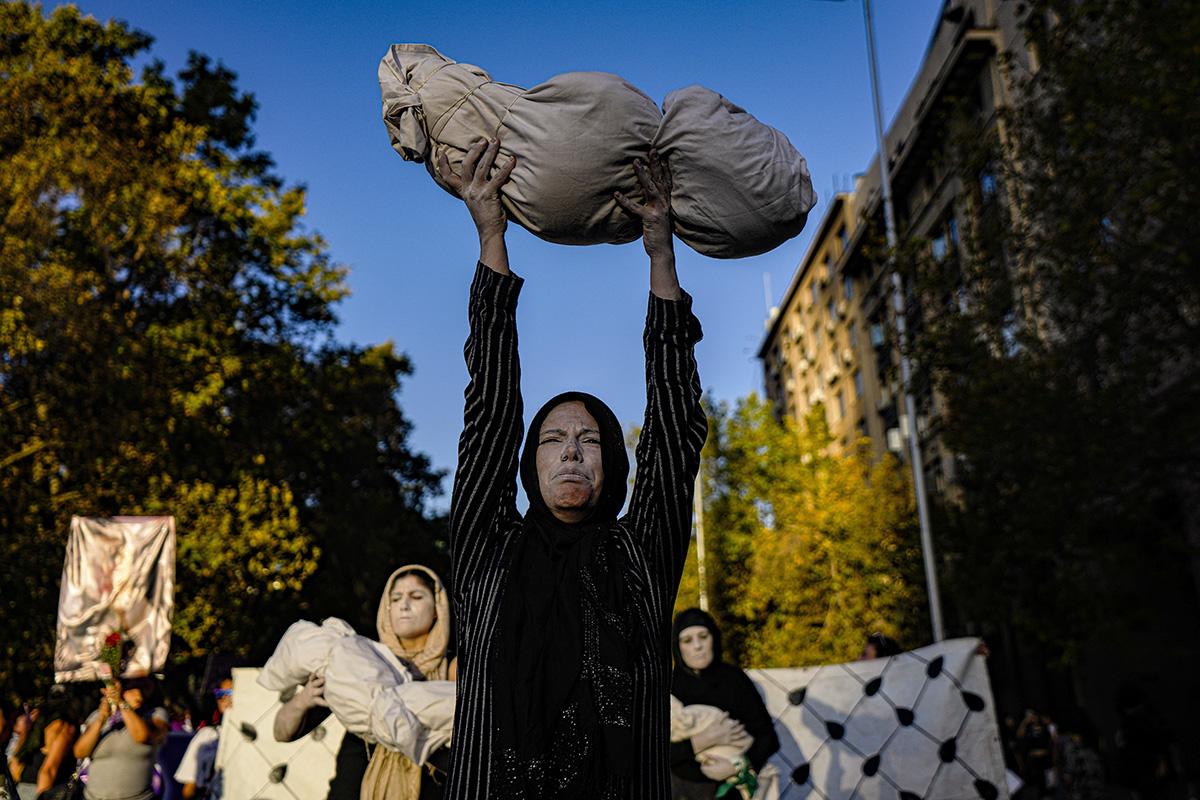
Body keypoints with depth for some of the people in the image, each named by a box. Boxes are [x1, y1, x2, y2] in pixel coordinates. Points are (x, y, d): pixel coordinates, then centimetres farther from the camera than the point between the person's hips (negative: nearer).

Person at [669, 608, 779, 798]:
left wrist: (737, 767, -24)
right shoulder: (672, 685, -12)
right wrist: (704, 741, -28)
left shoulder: (735, 679, -12)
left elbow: (766, 735, -10)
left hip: (729, 784, 0)